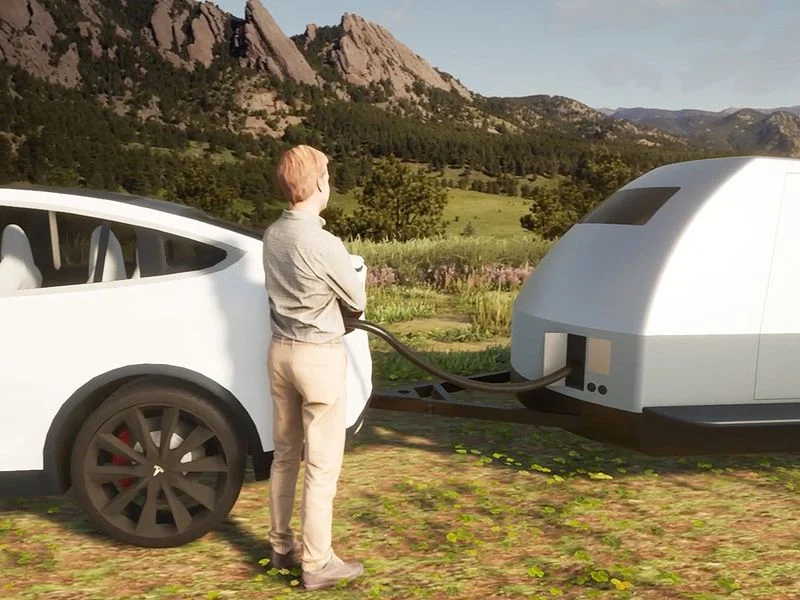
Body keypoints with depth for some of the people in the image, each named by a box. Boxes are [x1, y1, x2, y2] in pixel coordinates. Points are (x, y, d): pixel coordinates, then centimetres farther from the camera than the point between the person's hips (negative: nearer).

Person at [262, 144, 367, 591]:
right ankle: (318, 563, 13)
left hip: (281, 350, 8)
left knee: (285, 455, 19)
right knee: (323, 465, 3)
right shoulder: (324, 244, -21)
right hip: (320, 355, -8)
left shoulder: (273, 235, 1)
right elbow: (357, 302, -6)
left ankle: (282, 545, 32)